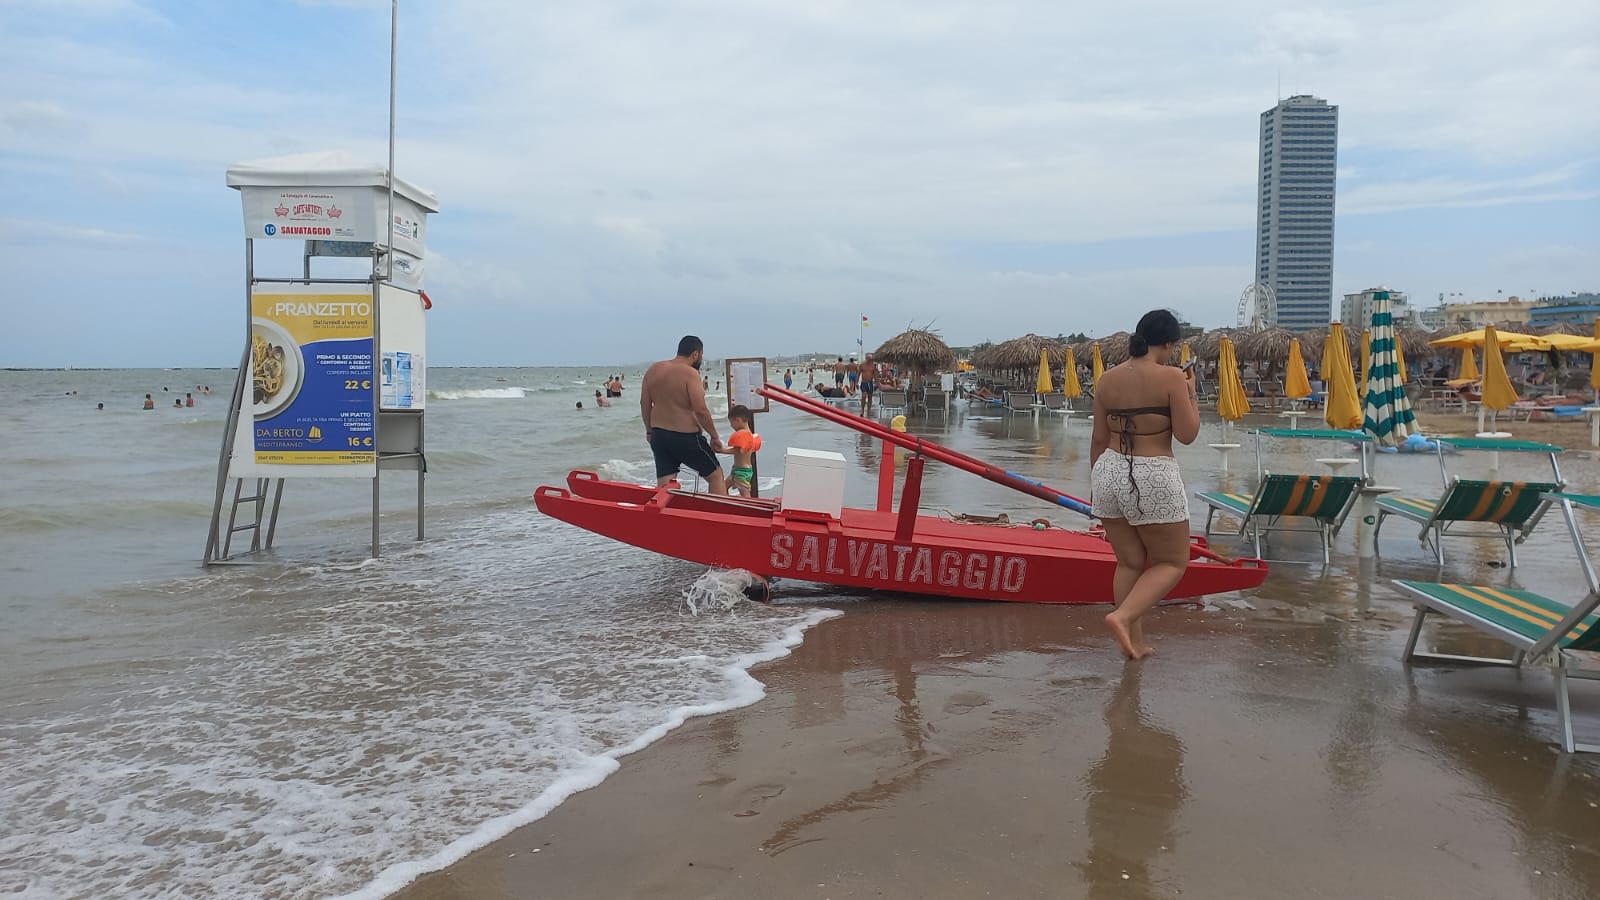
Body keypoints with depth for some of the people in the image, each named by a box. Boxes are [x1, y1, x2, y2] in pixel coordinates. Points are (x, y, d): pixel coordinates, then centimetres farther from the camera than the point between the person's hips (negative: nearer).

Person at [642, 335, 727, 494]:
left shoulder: (653, 369, 6)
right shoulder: (690, 373, -15)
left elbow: (644, 403, 11)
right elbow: (700, 410, -20)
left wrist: (649, 431, 21)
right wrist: (715, 437, -10)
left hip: (659, 435, 6)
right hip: (685, 437, -6)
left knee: (663, 486, 8)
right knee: (715, 475, 9)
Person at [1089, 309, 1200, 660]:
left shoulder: (1107, 379, 4)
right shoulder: (1171, 377, -11)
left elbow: (1099, 439, 8)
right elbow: (1187, 434, -9)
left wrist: (1096, 484, 18)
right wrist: (1191, 393, 5)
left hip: (1109, 472, 6)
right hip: (1154, 479, -6)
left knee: (1129, 563, 16)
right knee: (1173, 562, 10)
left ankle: (1134, 642, 19)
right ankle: (1123, 616, -10)